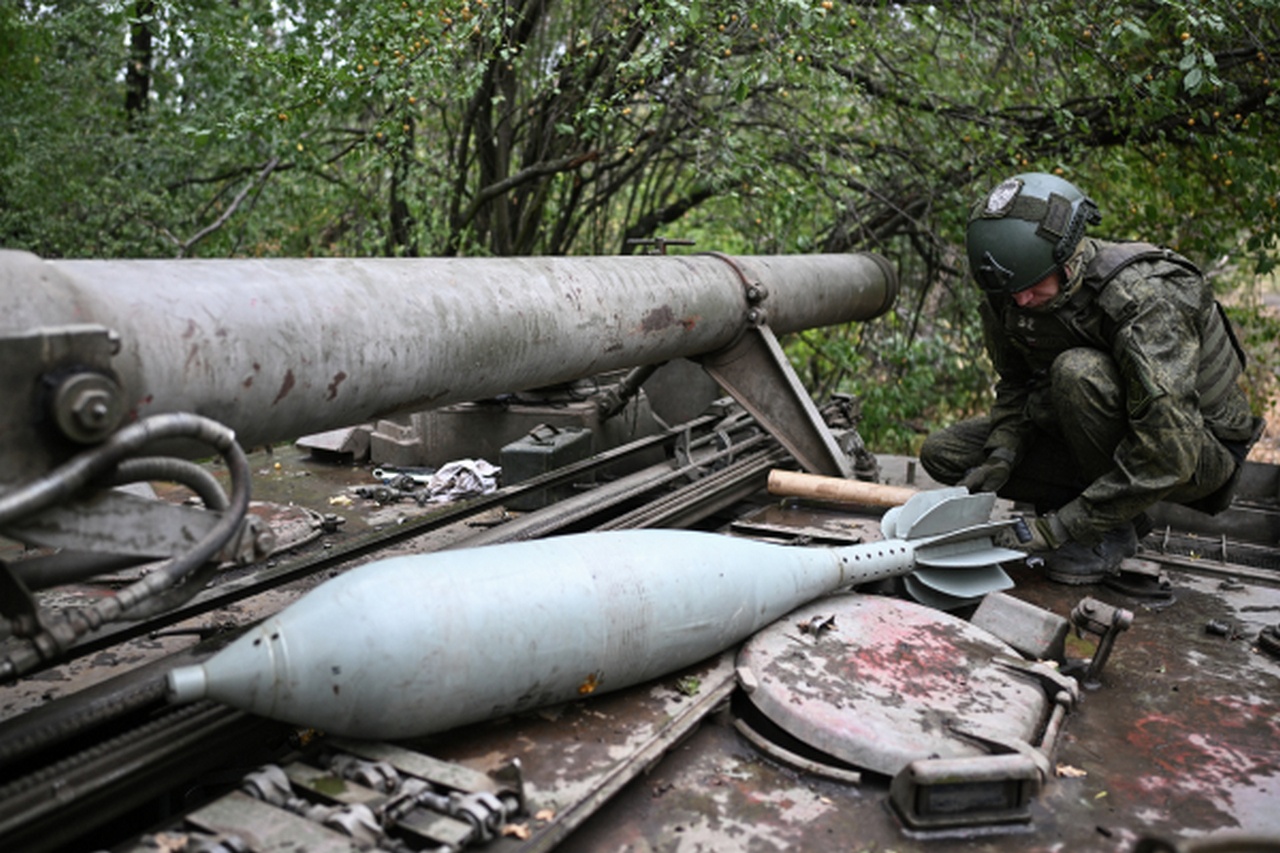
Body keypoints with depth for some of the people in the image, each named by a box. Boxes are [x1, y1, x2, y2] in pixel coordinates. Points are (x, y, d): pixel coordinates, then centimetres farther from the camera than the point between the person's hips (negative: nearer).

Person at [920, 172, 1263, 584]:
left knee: (1078, 372, -36)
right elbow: (1016, 385, 4)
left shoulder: (1144, 297, -32)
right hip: (1095, 441, 7)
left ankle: (1118, 526, -13)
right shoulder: (1010, 293, -12)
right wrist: (1001, 457, -16)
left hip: (1198, 447, -6)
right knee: (943, 453, -7)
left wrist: (1059, 527, -34)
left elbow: (1167, 456, -36)